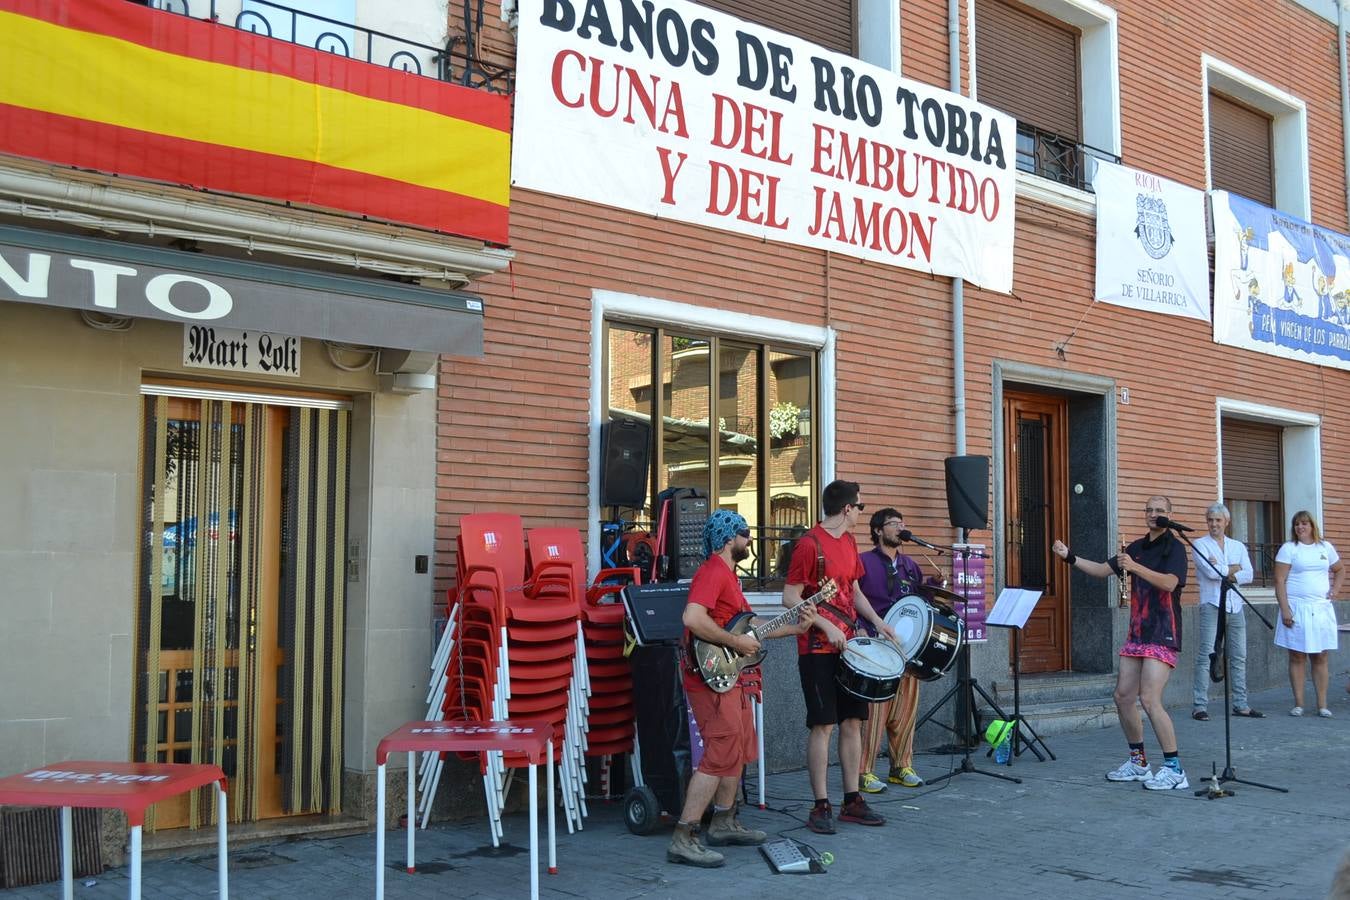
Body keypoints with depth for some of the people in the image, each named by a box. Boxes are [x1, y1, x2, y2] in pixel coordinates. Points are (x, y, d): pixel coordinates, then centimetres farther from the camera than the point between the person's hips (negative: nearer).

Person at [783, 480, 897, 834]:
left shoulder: (849, 543, 13)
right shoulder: (809, 544, -12)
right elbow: (790, 597, -13)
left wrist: (877, 621, 7)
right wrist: (827, 627, -20)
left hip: (848, 646, 8)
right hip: (818, 649, -8)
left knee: (852, 722, 10)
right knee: (823, 725, -4)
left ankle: (852, 801, 18)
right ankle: (821, 807, 4)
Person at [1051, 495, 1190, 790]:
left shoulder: (1174, 547, -6)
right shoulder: (1137, 547, 15)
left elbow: (1169, 583, -22)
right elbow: (1103, 570, 18)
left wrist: (1135, 567, -34)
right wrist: (1070, 557, 8)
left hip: (1163, 634, -8)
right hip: (1137, 633, 8)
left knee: (1150, 700, -16)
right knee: (1123, 697, 7)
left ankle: (1174, 769, -9)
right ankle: (1138, 762, 20)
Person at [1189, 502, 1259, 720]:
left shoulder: (1238, 546, 15)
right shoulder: (1199, 544, 3)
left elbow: (1248, 575, 1)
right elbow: (1210, 572, -12)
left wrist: (1222, 571, -9)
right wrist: (1234, 568, 0)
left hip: (1235, 607, 5)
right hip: (1211, 606, -5)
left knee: (1239, 657, 8)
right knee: (1205, 657, -8)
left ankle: (1241, 705, 15)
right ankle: (1200, 706, -6)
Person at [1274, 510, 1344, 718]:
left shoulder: (1325, 547, 10)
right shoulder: (1288, 548, -1)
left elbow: (1340, 570, 27)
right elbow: (1279, 581, -6)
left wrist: (1335, 589, 9)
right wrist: (1284, 609, -14)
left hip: (1322, 609, 3)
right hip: (1297, 609, -3)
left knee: (1321, 658, 4)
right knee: (1297, 657, 0)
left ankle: (1322, 705, 8)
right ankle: (1298, 704, 6)